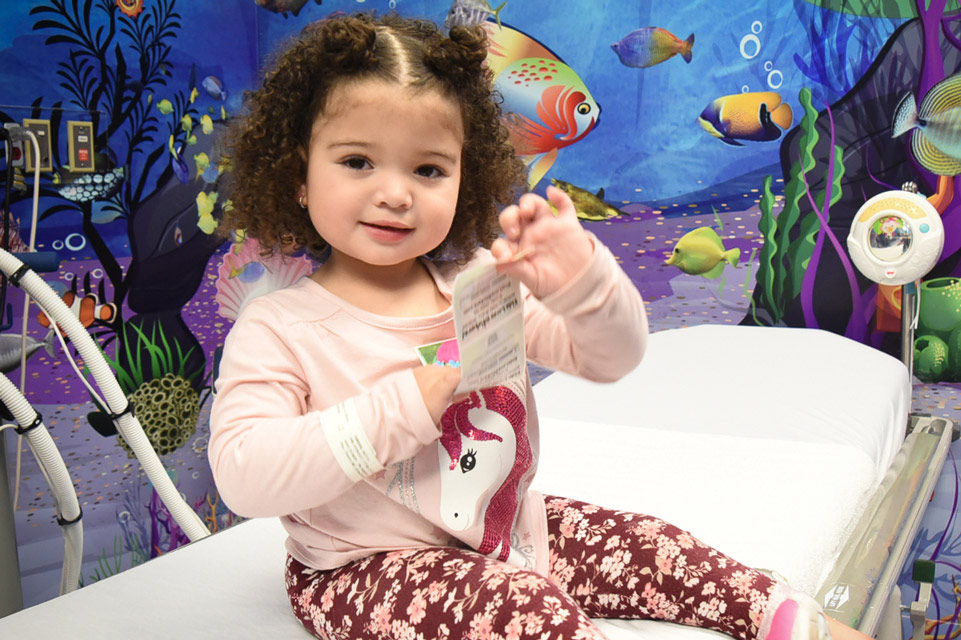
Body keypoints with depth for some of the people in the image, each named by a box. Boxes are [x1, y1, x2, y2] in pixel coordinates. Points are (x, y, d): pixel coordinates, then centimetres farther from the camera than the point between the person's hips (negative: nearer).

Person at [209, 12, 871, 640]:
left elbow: (611, 358, -1)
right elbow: (244, 475, -24)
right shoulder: (278, 328, -13)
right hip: (365, 571, -5)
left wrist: (581, 279, -24)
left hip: (506, 530, 6)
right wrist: (405, 406, -29)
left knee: (647, 545, 2)